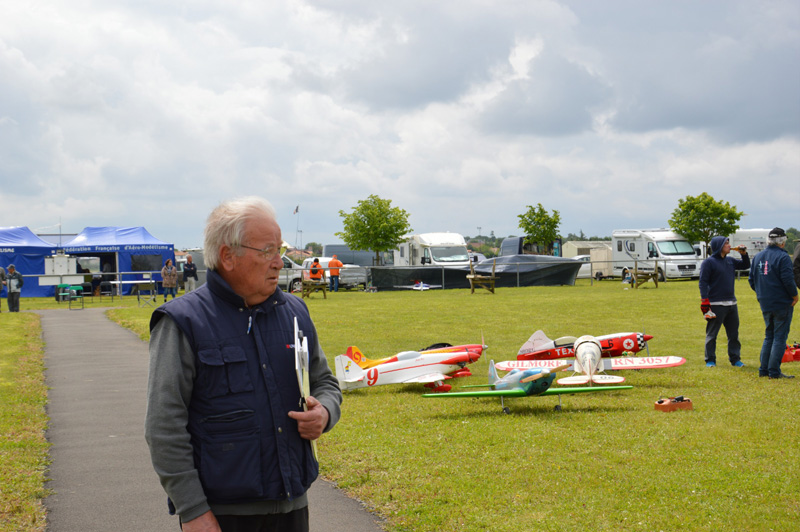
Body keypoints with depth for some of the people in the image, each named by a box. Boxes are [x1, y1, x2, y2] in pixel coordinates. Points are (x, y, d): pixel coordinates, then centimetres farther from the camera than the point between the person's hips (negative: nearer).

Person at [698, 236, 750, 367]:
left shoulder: (730, 261, 13)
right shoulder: (709, 262, -7)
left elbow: (745, 265, 27)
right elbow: (703, 282, -11)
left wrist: (744, 254, 8)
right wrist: (705, 302, -18)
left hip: (731, 303, 7)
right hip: (716, 304, -7)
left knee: (733, 333, 10)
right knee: (712, 334, 0)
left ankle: (735, 359, 17)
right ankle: (710, 360, 7)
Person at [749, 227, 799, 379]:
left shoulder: (758, 257, 9)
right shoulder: (782, 257, -13)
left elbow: (752, 280, 14)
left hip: (765, 304, 7)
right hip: (782, 304, -7)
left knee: (769, 336, 16)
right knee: (780, 337, -2)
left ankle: (763, 369, 15)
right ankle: (774, 371, -3)